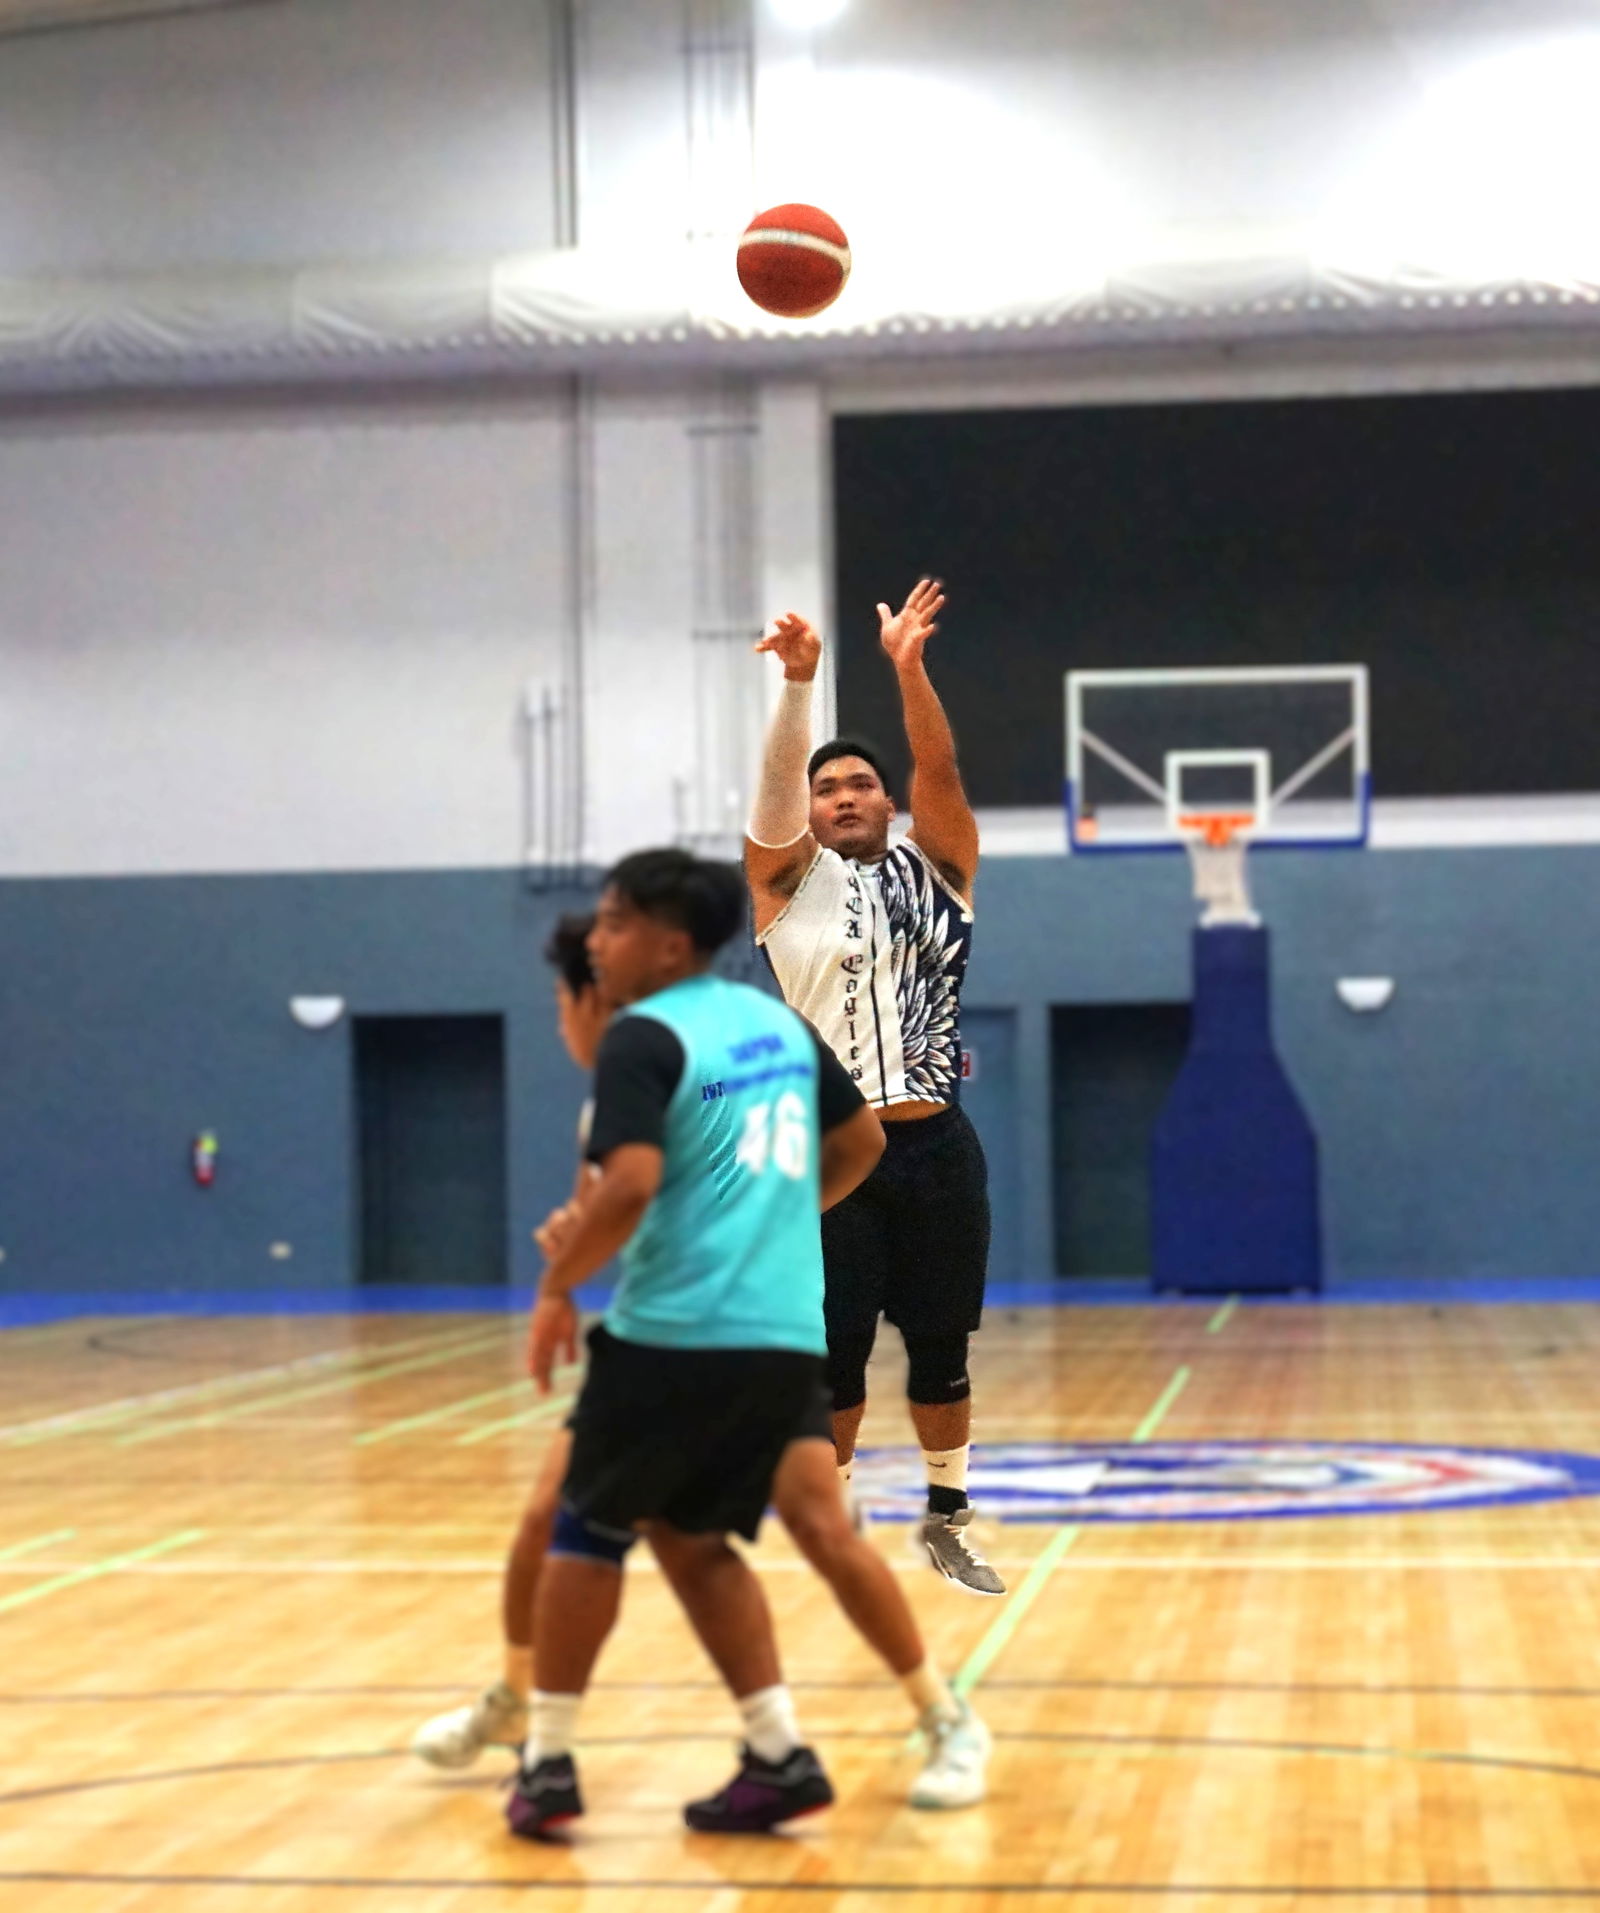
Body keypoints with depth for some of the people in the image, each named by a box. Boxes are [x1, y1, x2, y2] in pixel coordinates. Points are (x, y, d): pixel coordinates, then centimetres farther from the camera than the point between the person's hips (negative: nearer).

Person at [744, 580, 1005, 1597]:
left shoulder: (936, 867, 9)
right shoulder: (791, 878, 4)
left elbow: (941, 772, -6)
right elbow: (774, 785, -13)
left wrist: (908, 665, -20)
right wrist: (799, 681, -28)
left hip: (936, 1146, 2)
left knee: (943, 1349, 9)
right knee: (834, 1357, 1)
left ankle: (948, 1520, 24)